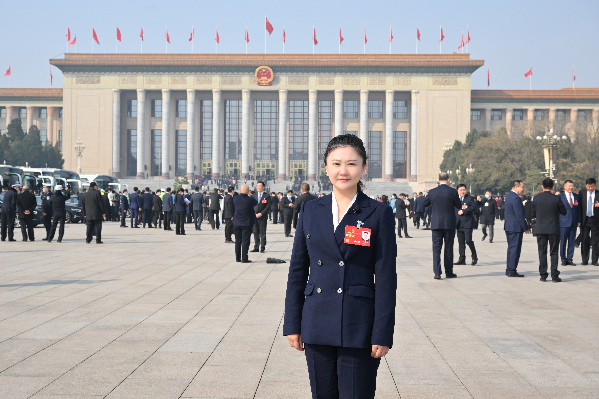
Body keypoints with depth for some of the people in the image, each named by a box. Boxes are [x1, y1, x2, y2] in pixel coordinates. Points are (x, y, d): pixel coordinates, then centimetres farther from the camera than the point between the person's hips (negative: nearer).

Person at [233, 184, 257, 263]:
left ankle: (237, 258, 18)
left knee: (238, 241, 12)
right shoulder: (250, 199, -17)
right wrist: (249, 196, 18)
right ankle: (244, 259, 0)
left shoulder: (235, 198, -8)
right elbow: (256, 202, 3)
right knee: (245, 241, 0)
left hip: (237, 223, 4)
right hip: (247, 224, -4)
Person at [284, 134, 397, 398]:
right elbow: (297, 270, 10)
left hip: (358, 328, -3)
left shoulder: (379, 214, -2)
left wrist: (382, 334, -8)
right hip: (317, 325, 3)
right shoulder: (310, 211, 8)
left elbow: (386, 278, -4)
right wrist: (292, 324, 6)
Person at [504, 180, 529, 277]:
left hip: (508, 227, 10)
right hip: (515, 227, -10)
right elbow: (520, 215, -20)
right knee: (515, 249, -5)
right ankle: (512, 271, -4)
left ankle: (509, 270, 19)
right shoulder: (516, 198, -18)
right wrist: (525, 228, -13)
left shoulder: (508, 196, 14)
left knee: (511, 249, 15)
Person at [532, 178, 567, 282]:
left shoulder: (536, 198, -4)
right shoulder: (556, 199, -10)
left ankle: (543, 275, 8)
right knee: (554, 253, 5)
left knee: (542, 253, 8)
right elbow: (564, 212, 1)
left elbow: (533, 214, 2)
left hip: (540, 229, 2)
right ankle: (554, 275, 3)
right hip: (554, 229, -2)